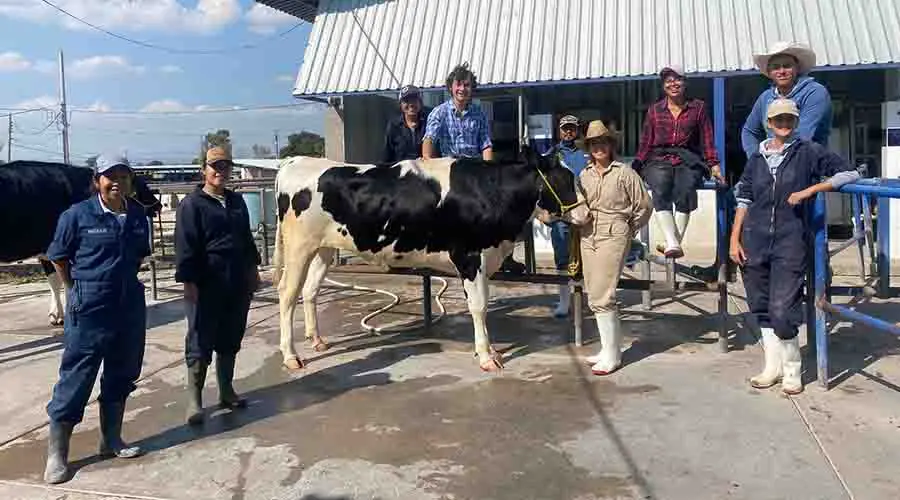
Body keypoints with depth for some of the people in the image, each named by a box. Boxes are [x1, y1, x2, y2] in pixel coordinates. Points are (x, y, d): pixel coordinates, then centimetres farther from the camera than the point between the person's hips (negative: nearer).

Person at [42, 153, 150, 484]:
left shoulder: (138, 216, 3)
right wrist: (81, 290, 4)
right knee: (75, 378, 0)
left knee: (121, 375, 14)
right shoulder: (77, 215, -9)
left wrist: (124, 280, 12)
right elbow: (59, 258, 0)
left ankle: (111, 439, 29)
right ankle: (56, 454, 11)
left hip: (131, 305, 5)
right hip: (89, 308, -5)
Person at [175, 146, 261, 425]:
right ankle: (194, 399, 10)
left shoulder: (237, 201, 13)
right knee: (200, 344, 1)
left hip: (238, 285, 6)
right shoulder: (192, 204, -7)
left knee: (230, 340, 14)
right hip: (206, 287, -6)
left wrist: (253, 269, 18)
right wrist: (188, 281, -16)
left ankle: (226, 391, 27)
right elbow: (185, 247, -11)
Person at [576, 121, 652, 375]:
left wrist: (629, 230, 6)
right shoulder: (583, 175, 12)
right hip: (587, 238, 6)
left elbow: (644, 206, 3)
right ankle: (609, 348, 21)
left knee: (602, 297, -12)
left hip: (614, 237, -6)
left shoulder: (625, 173, -2)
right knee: (594, 298, 9)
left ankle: (611, 356, -4)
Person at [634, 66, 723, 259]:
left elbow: (707, 139, 12)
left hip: (687, 161, 0)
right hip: (659, 160, 0)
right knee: (660, 192, -31)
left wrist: (714, 165, 2)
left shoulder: (698, 107, 15)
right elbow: (645, 142, 17)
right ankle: (673, 244, -42)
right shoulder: (654, 110, 17)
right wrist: (637, 168, 8)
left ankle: (673, 243, -31)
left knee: (685, 190, -31)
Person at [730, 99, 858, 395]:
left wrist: (809, 190, -10)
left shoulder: (808, 152, 2)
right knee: (762, 307, 10)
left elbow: (849, 173, 1)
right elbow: (744, 200, 11)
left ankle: (791, 370, 10)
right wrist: (735, 240, 5)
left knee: (782, 309, -9)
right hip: (755, 240, 4)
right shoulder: (757, 157, 11)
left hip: (790, 241, -4)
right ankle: (772, 366, 23)